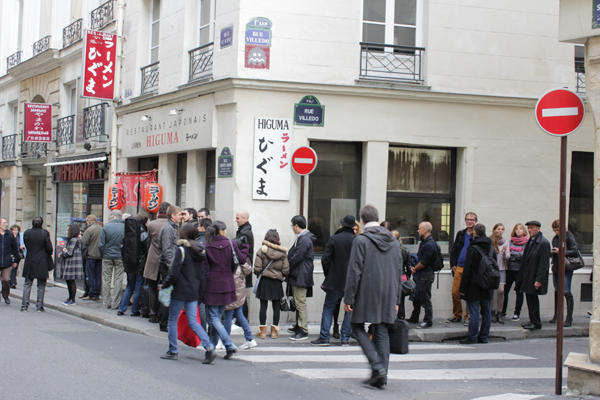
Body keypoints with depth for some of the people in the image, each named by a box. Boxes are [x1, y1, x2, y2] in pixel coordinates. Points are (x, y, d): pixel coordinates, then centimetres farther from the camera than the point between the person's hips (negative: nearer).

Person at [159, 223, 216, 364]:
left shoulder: (181, 250, -14)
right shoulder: (199, 251, 7)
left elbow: (174, 273, -16)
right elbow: (201, 274, 10)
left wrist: (164, 285, -2)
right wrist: (199, 291, 16)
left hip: (180, 291, -6)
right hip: (194, 292, 6)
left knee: (172, 319, 9)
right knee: (193, 321, 7)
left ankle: (173, 351, 14)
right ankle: (209, 348, -8)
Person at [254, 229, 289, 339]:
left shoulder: (262, 250, -9)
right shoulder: (283, 252, -5)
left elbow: (257, 269, -10)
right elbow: (286, 270, -4)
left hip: (264, 281, -1)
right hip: (277, 282, 1)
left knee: (263, 306, 5)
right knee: (276, 307, 8)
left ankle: (262, 331, 8)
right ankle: (274, 331, 12)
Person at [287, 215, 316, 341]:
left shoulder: (304, 240, -20)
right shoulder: (301, 238, 14)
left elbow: (296, 258, -21)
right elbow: (293, 255, 18)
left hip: (301, 277, -11)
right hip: (297, 276, 11)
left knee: (300, 303, -7)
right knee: (298, 302, 19)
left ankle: (303, 331, -4)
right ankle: (299, 326, 30)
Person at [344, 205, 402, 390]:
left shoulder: (361, 240, -8)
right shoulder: (393, 241, 10)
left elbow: (354, 272, -11)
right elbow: (398, 272, 13)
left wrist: (348, 298, -6)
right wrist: (396, 300, 18)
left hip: (367, 292, -5)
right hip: (388, 294, 5)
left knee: (358, 328, 5)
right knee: (382, 332, 8)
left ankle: (377, 366, -12)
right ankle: (381, 377, 6)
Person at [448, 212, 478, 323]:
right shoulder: (461, 234, 13)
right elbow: (453, 250, 17)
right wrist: (453, 265, 7)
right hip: (459, 268, 4)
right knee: (455, 292, 4)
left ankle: (468, 316, 11)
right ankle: (457, 315, 16)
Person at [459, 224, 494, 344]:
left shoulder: (473, 249, -13)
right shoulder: (491, 249, 8)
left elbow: (467, 270, -13)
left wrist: (463, 288, -9)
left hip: (474, 286, -7)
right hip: (487, 288, 7)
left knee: (474, 312, -4)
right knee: (486, 312, 9)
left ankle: (472, 337, -2)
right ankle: (484, 337, 14)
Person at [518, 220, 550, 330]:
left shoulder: (543, 243, -14)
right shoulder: (530, 241, 13)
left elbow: (544, 263, -17)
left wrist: (539, 280, -21)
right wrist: (521, 276, 14)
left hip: (535, 278, -8)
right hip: (527, 277, 8)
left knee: (533, 299, -4)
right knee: (529, 298, 11)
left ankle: (536, 323, 4)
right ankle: (533, 321, 20)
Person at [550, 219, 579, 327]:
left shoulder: (569, 236, -7)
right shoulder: (555, 238, 13)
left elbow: (575, 252, -13)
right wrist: (553, 252, 5)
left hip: (566, 269, -7)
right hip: (556, 268, 7)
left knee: (566, 292, -10)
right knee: (557, 292, 12)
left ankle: (569, 319, -8)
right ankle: (556, 316, 21)